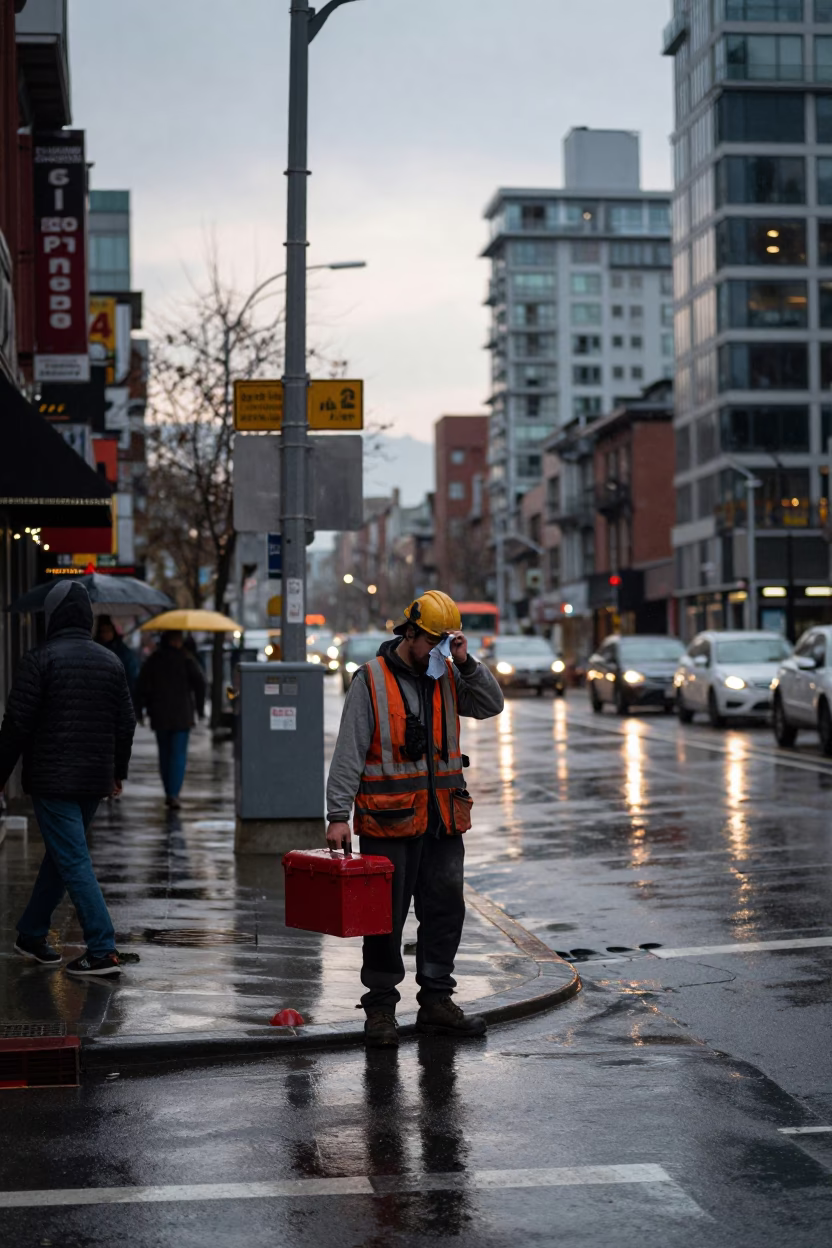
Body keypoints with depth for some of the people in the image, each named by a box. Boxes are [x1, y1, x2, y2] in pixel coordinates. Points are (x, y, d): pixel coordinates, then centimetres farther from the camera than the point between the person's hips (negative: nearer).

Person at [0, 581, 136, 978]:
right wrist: (118, 771, 24)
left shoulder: (39, 660, -11)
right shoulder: (111, 662, 7)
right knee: (59, 855, 19)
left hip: (52, 780, -6)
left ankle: (103, 950, -10)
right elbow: (126, 723, 12)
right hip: (94, 781, 6)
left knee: (73, 862, -6)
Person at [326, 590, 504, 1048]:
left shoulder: (448, 675, 10)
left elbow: (491, 705, 2)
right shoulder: (371, 680, -6)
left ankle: (436, 1002, 18)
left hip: (443, 821, 5)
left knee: (446, 909, 8)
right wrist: (338, 815, -14)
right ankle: (380, 1007, 11)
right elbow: (348, 753, -8)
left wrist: (465, 663, -10)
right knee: (386, 917, 2)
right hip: (389, 821, -5)